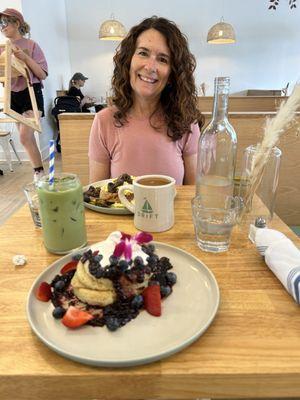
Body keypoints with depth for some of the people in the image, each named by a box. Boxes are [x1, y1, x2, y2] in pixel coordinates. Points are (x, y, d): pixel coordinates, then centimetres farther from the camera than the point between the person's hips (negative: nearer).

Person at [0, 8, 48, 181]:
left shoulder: (31, 45, -1)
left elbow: (43, 74, -6)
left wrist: (25, 58, -15)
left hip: (31, 94, -6)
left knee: (25, 137, -18)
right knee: (28, 139, 7)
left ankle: (39, 173, -5)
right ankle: (39, 172, 17)